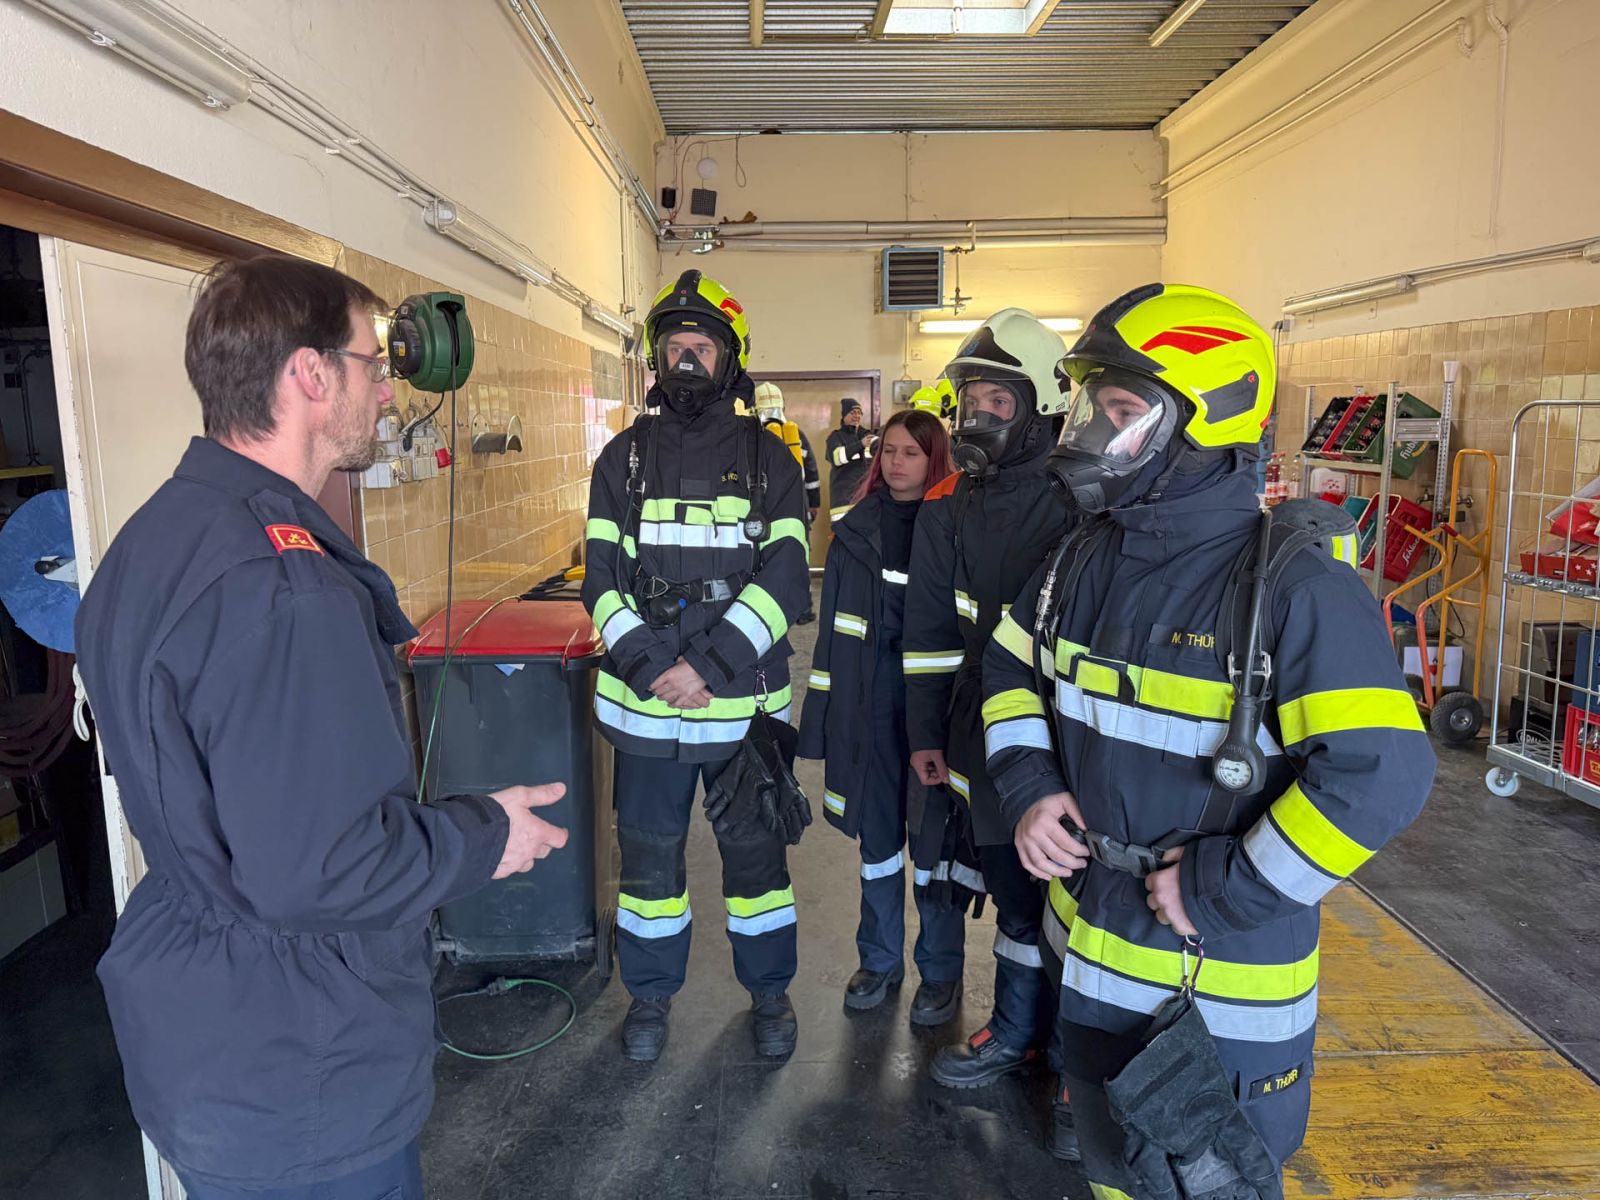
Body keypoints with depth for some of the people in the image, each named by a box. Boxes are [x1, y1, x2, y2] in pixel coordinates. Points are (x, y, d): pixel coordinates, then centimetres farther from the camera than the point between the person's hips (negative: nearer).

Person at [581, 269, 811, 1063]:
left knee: (755, 854, 13)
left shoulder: (768, 458, 2)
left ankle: (769, 994, 34)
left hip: (745, 703, -1)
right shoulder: (625, 458, 5)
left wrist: (709, 667, -17)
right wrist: (652, 668, -15)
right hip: (645, 703, 1)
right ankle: (650, 996, 35)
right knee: (649, 856, 14)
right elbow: (602, 580, -1)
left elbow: (784, 579, -8)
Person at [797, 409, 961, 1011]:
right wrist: (824, 709, 3)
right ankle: (880, 959, 30)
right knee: (876, 830, 11)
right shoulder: (856, 529, 6)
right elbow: (833, 622, 7)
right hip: (869, 706, 2)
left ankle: (940, 968, 25)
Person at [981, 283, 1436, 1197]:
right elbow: (1012, 666, 13)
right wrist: (1032, 787, -3)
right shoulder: (1089, 557, 0)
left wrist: (1223, 892, -24)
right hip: (1092, 946, 7)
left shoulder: (1293, 585, -24)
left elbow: (1382, 773, -30)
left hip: (1224, 973, -6)